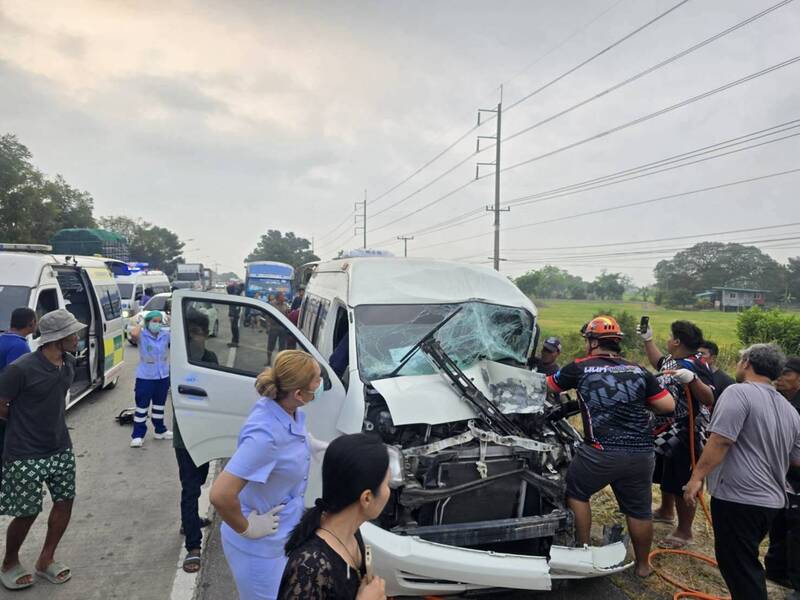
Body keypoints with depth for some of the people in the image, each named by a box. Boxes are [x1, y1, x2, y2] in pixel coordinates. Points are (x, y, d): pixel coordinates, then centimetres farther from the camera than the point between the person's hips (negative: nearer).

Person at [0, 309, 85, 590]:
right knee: (27, 512, 5)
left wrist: (49, 422, 12)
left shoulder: (68, 362, -1)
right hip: (26, 454, -6)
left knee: (65, 502, 11)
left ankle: (46, 560, 30)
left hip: (61, 448, 7)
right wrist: (24, 422, 3)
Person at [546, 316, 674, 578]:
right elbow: (668, 405, 6)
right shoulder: (639, 371, 6)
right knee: (639, 509, 17)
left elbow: (546, 387, 12)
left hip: (600, 453, -4)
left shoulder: (580, 368, -1)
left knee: (575, 492, 17)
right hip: (640, 455, 4)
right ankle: (643, 564, 33)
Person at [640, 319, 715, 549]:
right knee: (664, 476, 27)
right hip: (666, 432, 10)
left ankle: (685, 532, 13)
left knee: (681, 483, -1)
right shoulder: (673, 359, 4)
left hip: (683, 436, -10)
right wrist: (647, 339, 22)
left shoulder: (694, 366, -25)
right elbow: (658, 363, 27)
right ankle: (666, 511, 48)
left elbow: (710, 399, -36)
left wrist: (692, 379, -52)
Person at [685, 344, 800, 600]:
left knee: (738, 567, 1)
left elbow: (719, 442, -23)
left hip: (738, 498, -8)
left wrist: (697, 476, -17)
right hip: (772, 499, 9)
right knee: (748, 563, 24)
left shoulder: (739, 392, -14)